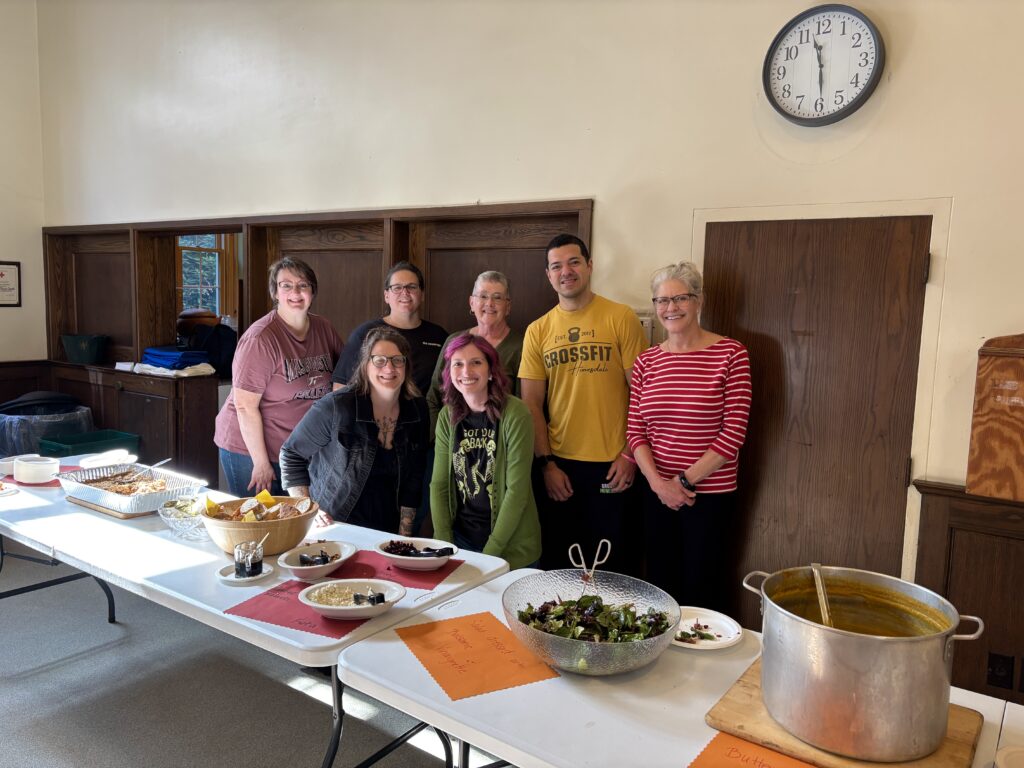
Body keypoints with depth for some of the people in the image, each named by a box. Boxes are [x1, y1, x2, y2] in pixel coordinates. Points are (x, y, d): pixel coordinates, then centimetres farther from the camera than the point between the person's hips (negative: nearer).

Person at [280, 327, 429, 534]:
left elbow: (414, 477, 9)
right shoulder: (336, 408, -12)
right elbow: (291, 453, 0)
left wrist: (404, 534, 4)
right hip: (332, 530, -3)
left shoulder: (417, 410, 1)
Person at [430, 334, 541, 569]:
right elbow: (438, 485, 1)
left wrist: (490, 552, -16)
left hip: (510, 549, -3)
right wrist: (444, 545, -7)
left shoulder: (515, 414, -15)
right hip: (461, 538, 4)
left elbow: (517, 490, -16)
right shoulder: (448, 417, 0)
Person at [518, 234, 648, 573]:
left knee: (610, 563, 9)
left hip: (610, 465, -2)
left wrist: (630, 455, -9)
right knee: (556, 561, 16)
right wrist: (546, 463, -2)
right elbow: (531, 404, 4)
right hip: (556, 464, 3)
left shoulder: (621, 318, -4)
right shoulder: (537, 331, 4)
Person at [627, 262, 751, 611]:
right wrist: (657, 481, -10)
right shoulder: (646, 361, 5)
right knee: (661, 586, 14)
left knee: (702, 591, 8)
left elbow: (734, 431, -11)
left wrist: (686, 480, -12)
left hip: (710, 494, -3)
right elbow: (635, 431, 4)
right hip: (658, 492, 4)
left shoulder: (730, 354, -7)